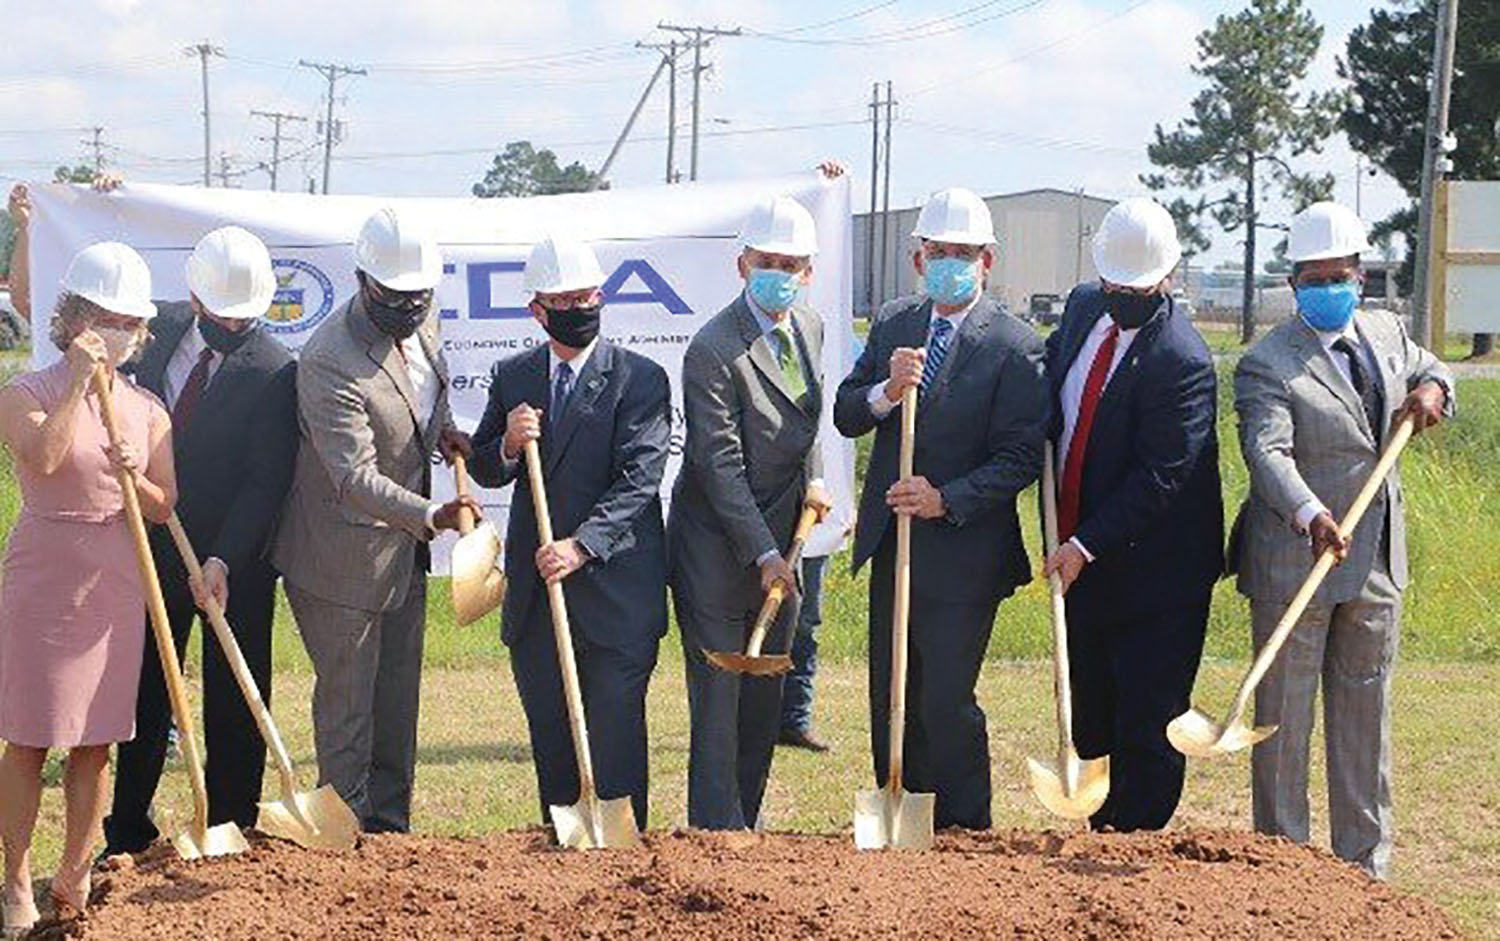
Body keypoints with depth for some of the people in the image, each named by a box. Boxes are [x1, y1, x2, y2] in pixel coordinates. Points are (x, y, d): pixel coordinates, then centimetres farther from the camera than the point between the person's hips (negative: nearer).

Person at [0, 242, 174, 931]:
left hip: (116, 585, 4)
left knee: (96, 740, 8)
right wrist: (78, 383, -21)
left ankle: (75, 876, 19)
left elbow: (165, 508, 7)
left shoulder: (147, 412, 8)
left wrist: (136, 476, -13)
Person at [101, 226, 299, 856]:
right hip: (153, 545, 4)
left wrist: (223, 560, -27)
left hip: (235, 565, -4)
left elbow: (268, 481, -18)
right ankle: (128, 835, 22)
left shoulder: (273, 372, -14)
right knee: (144, 692, 12)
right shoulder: (161, 328, 1)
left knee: (233, 705, 4)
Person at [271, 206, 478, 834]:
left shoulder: (421, 322, -1)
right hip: (342, 558, -8)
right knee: (346, 702, 3)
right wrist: (431, 516, -45)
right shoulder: (330, 363, -27)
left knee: (398, 700, 16)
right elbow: (356, 478, -32)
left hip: (404, 549, 8)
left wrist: (441, 429, 2)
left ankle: (391, 829, 27)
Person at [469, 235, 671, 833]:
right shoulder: (511, 377, 10)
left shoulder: (640, 379, -4)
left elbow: (639, 481, -11)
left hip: (615, 588, -4)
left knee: (615, 734, -5)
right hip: (534, 591, 4)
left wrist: (582, 546, -22)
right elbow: (484, 472, 12)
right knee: (550, 739, 10)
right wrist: (508, 446, -10)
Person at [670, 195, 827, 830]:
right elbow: (720, 465, -19)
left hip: (780, 540, 7)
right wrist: (763, 555, -20)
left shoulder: (811, 329, 7)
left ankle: (745, 827, 22)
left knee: (764, 704, 12)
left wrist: (814, 478, 7)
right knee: (718, 703, -4)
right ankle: (720, 834, 0)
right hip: (718, 547, -7)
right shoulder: (714, 349, -17)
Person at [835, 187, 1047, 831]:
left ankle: (965, 833, 7)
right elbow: (845, 417, 5)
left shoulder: (1015, 347, -8)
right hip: (890, 544, 6)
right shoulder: (892, 324, 9)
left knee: (945, 703, -8)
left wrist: (948, 500, -21)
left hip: (962, 553, -6)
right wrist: (885, 392, -15)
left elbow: (1021, 458, -12)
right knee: (891, 701, 13)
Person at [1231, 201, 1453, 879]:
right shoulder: (1267, 363, -11)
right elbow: (1268, 450, -25)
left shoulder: (1388, 333, 10)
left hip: (1376, 564, 6)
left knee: (1365, 715, 13)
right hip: (1294, 563, -6)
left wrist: (1431, 389, 4)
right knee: (1284, 719, 2)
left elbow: (1429, 369, 30)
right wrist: (1311, 513, -44)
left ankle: (1365, 863, 23)